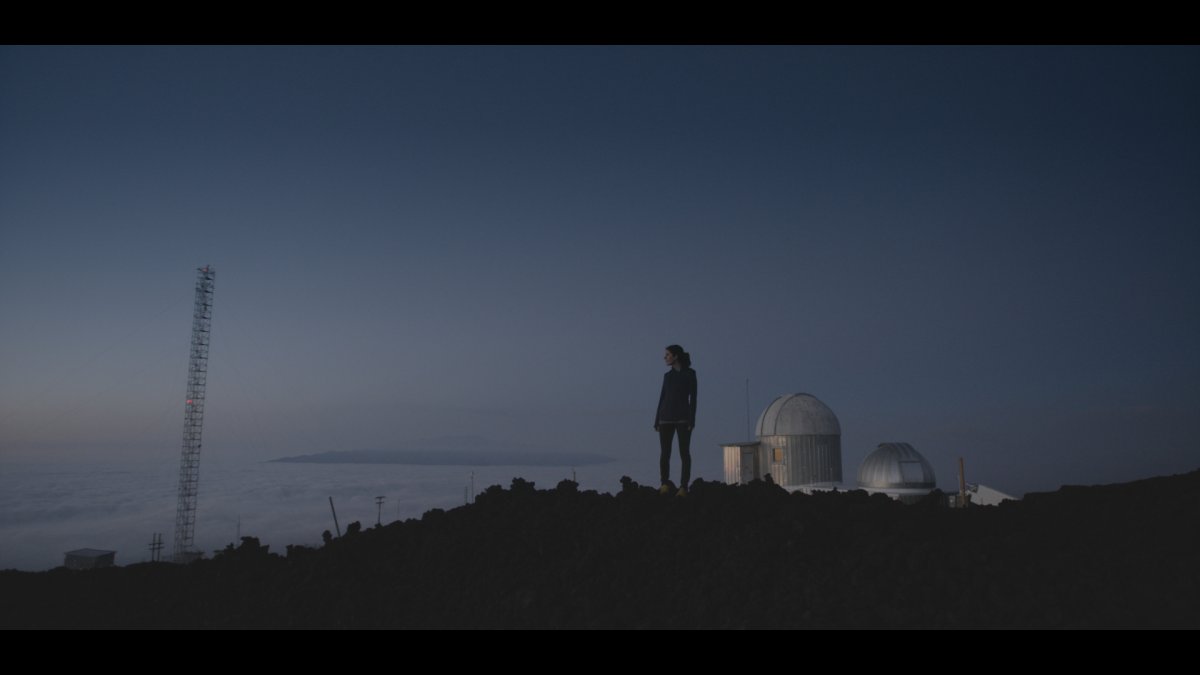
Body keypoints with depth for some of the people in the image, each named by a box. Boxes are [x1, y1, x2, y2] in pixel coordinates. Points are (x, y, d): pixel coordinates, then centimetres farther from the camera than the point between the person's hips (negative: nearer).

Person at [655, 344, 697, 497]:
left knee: (684, 452, -5)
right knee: (665, 452, -4)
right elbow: (663, 398, 14)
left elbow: (693, 397, -4)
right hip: (666, 417, 4)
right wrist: (657, 421, 9)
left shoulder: (690, 373, 1)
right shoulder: (667, 375, 14)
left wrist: (691, 420, -12)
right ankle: (665, 485, 1)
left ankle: (683, 487, -2)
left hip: (683, 417, -4)